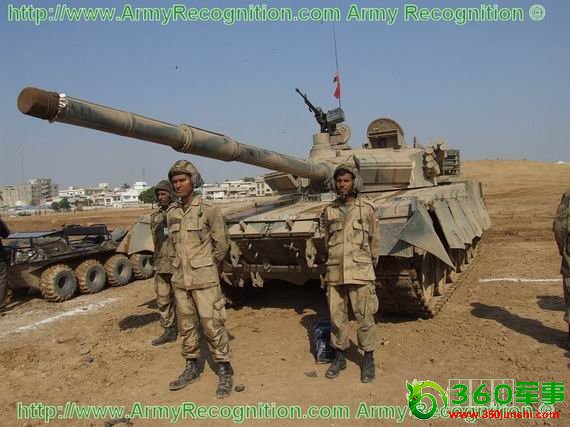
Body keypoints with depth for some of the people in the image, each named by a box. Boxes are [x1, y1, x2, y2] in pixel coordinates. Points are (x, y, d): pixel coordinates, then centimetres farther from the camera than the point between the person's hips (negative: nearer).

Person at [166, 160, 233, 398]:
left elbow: (222, 244, -3)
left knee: (212, 325, -3)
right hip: (180, 278, 5)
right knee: (186, 326, 13)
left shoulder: (208, 209, -10)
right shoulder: (171, 213, 5)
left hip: (204, 278, -5)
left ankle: (224, 371, 11)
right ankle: (191, 367, 29)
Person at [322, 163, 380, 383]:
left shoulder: (367, 208, -2)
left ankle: (368, 360, 18)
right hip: (335, 272, 3)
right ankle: (339, 357, 25)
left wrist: (371, 263, 16)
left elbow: (375, 239, 8)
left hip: (360, 272, -3)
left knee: (365, 317, 2)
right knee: (336, 317, 9)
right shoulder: (330, 210, 5)